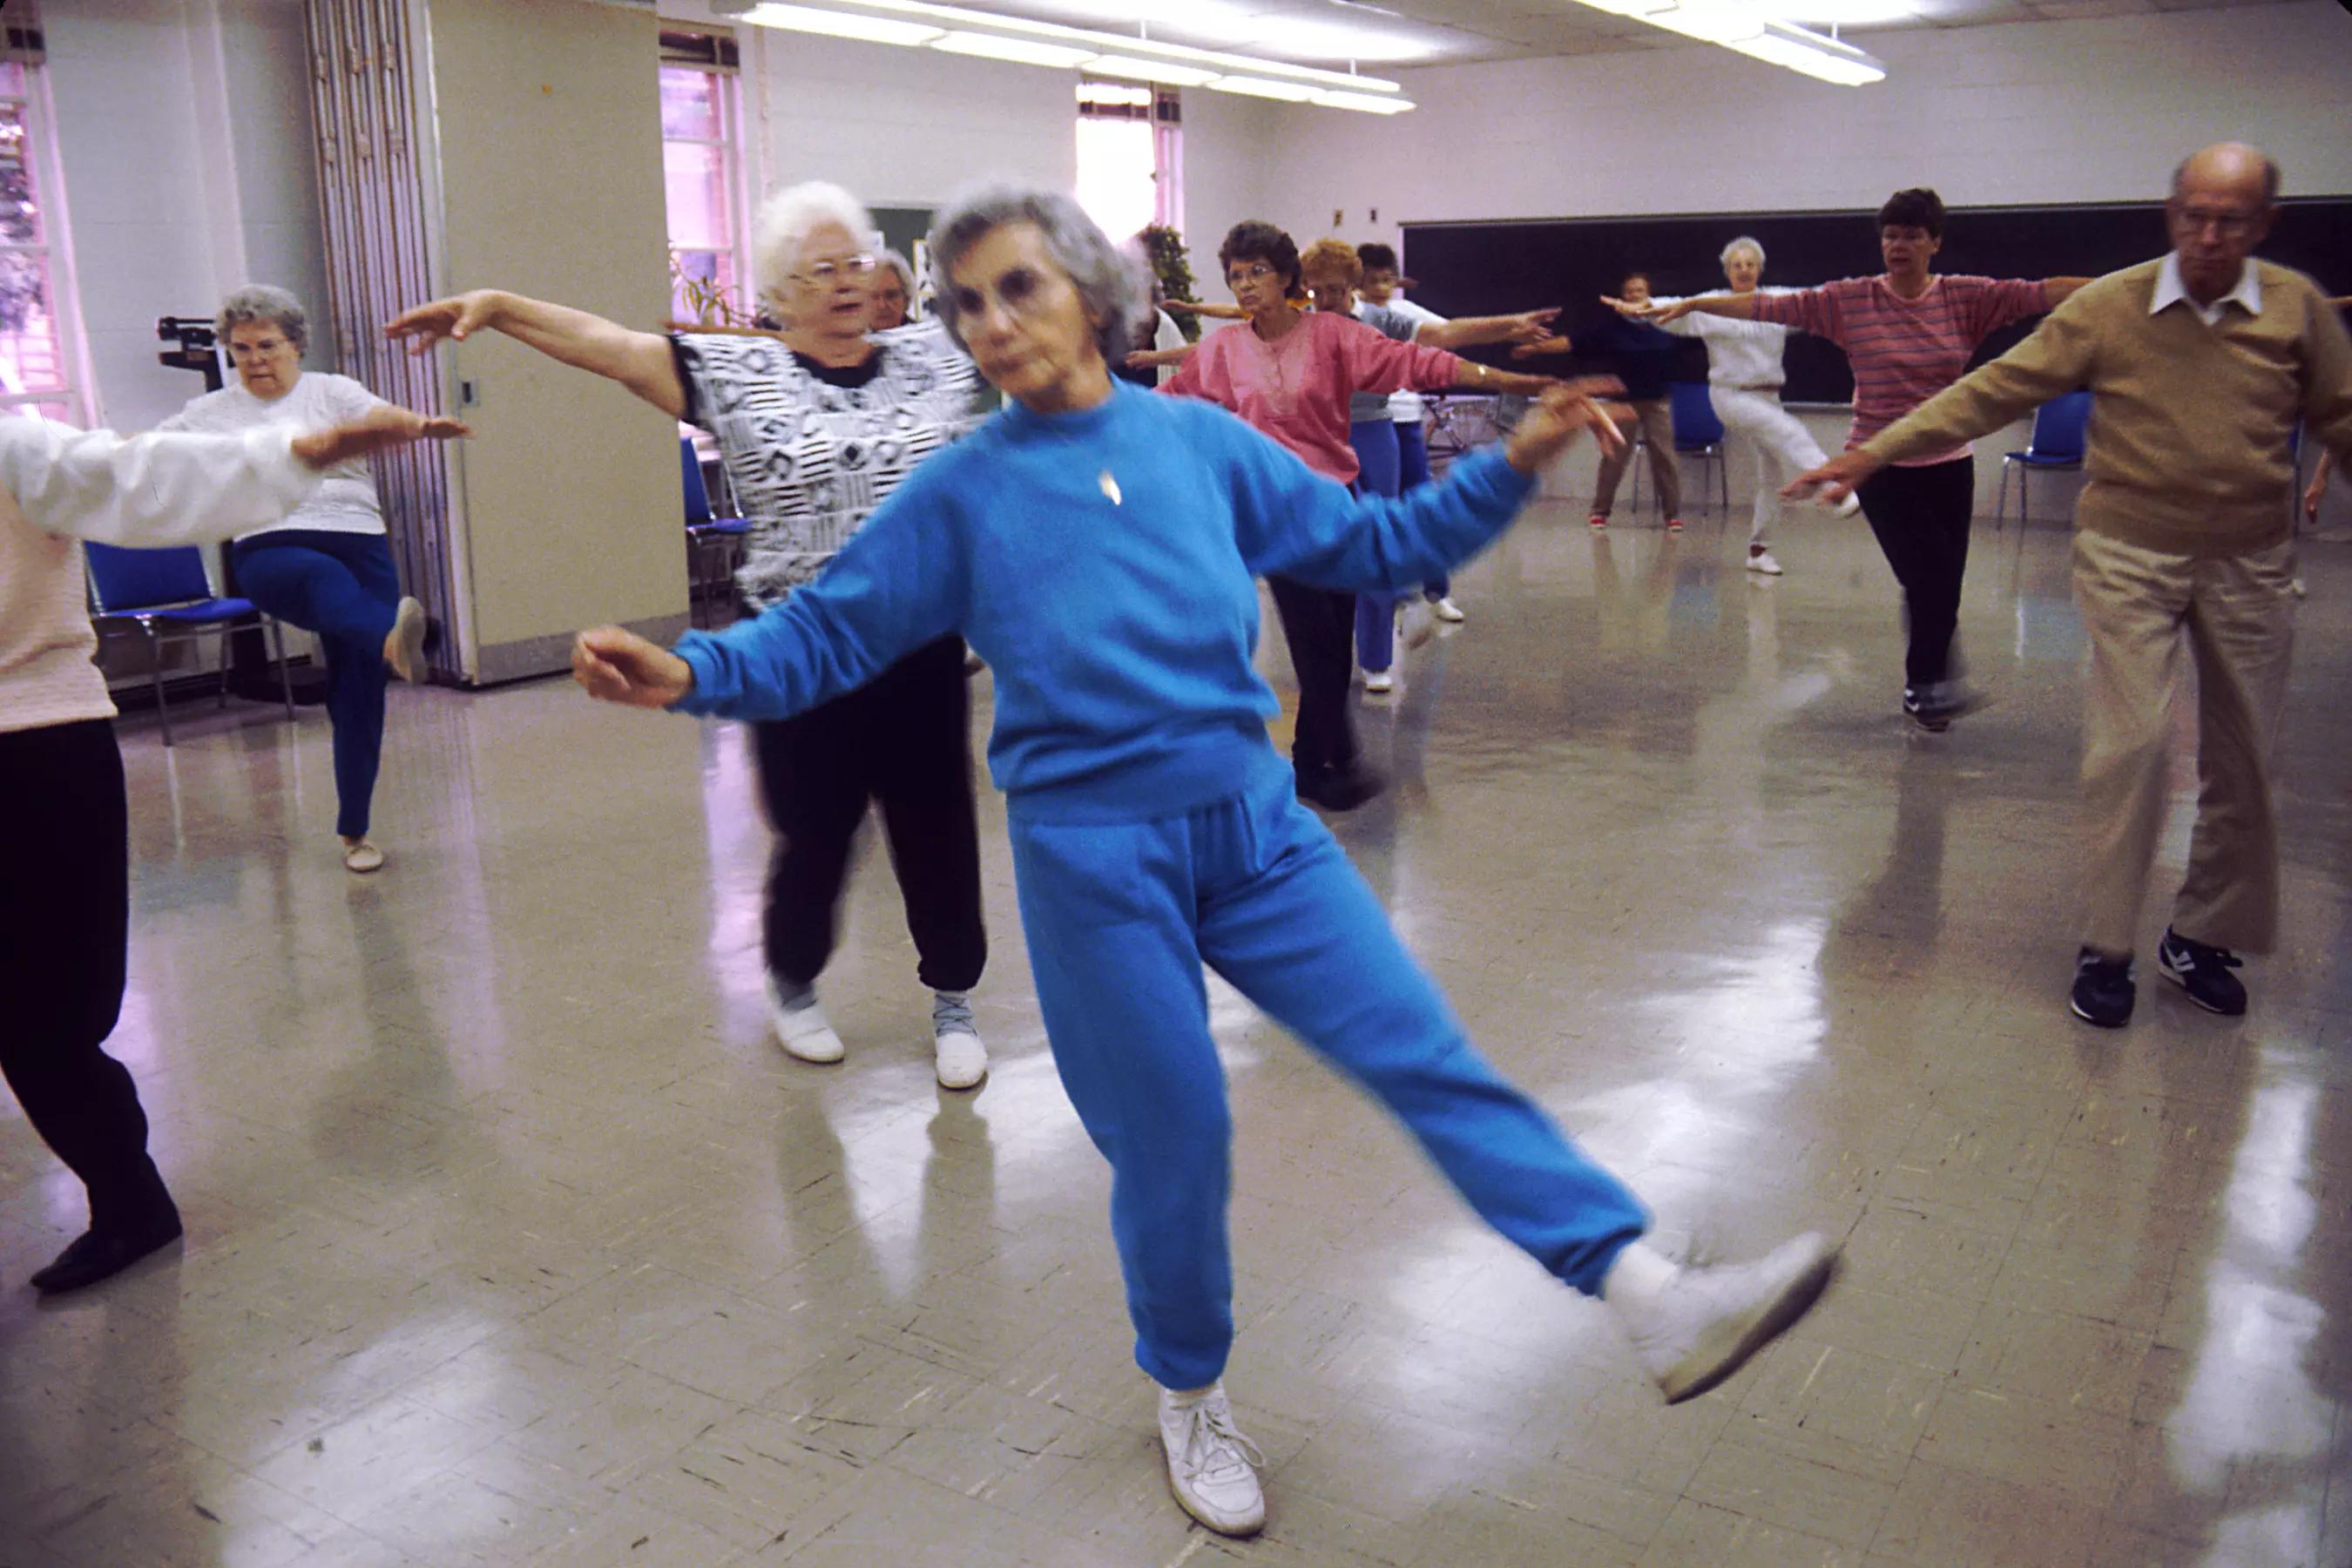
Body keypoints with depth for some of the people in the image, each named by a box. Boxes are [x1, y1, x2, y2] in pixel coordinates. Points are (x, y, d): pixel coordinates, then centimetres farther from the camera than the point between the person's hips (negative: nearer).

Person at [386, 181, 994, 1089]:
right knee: (816, 833, 8)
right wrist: (499, 307, -21)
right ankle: (791, 991, 35)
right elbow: (608, 344, -11)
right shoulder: (737, 373, -3)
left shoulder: (934, 357, 6)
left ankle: (953, 1001, 28)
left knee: (939, 826, 8)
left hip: (923, 646, 2)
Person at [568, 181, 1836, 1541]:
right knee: (1172, 1136, 6)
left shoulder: (1202, 443, 4)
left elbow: (1370, 546, 10)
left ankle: (1655, 1298, 0)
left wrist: (1512, 467, 0)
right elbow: (828, 634, 0)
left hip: (1255, 823, 2)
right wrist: (694, 673, -17)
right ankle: (1192, 1396, 32)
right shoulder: (962, 492, -1)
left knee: (1420, 1047, -3)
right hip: (1093, 855, -2)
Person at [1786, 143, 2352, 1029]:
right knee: (2131, 741, -10)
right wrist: (1876, 453, -12)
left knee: (2243, 758, 8)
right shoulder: (2111, 306, -5)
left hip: (2248, 565, 3)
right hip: (2131, 555, -3)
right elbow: (1997, 390, -6)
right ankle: (2105, 948, 3)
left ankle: (2202, 938, 25)